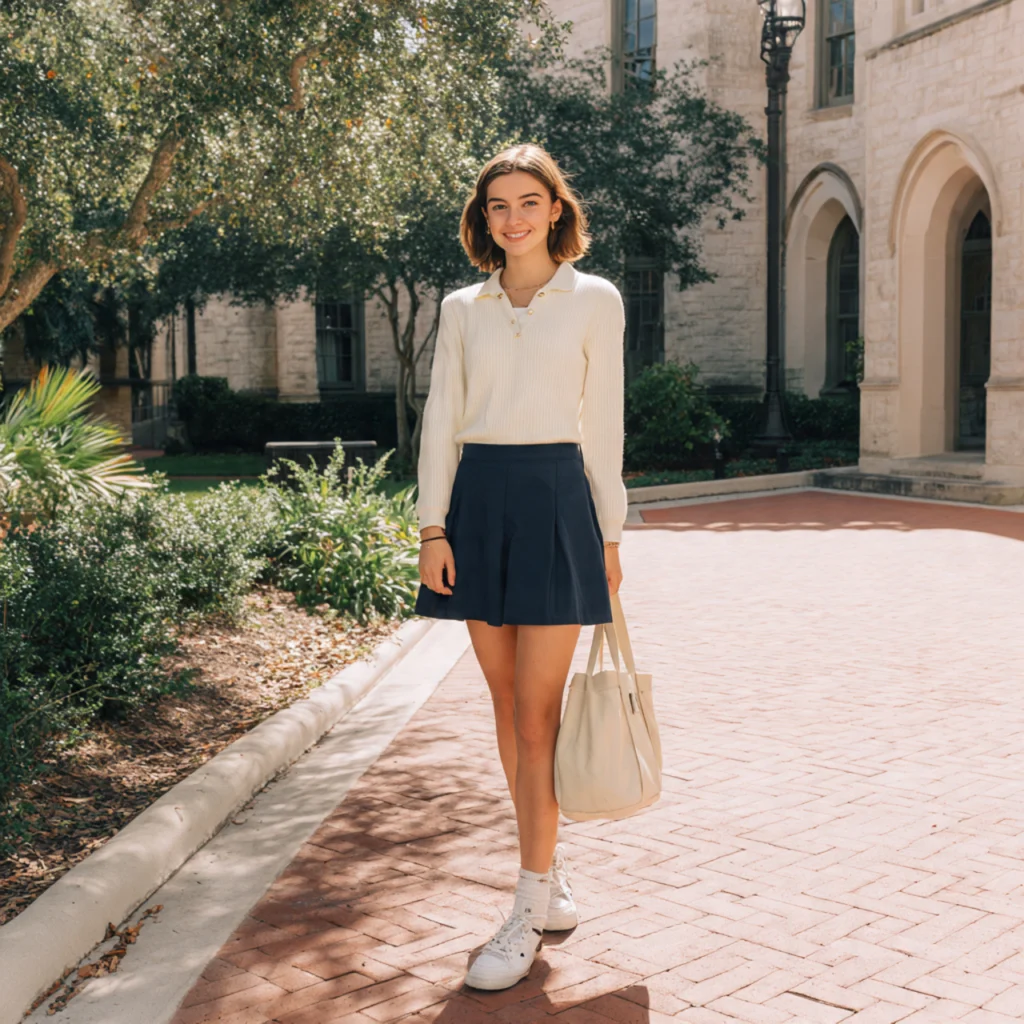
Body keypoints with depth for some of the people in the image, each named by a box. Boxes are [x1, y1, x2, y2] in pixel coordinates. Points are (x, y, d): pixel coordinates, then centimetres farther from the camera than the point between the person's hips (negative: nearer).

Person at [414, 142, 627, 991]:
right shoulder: (463, 308, 11)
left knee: (538, 711, -5)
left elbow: (603, 423, 4)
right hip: (479, 499, 4)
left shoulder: (594, 300, 4)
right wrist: (432, 526, -1)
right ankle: (554, 872, 21)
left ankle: (530, 913, 2)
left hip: (555, 498, -4)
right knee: (507, 704, 7)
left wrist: (609, 536, 2)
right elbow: (441, 418, 8)